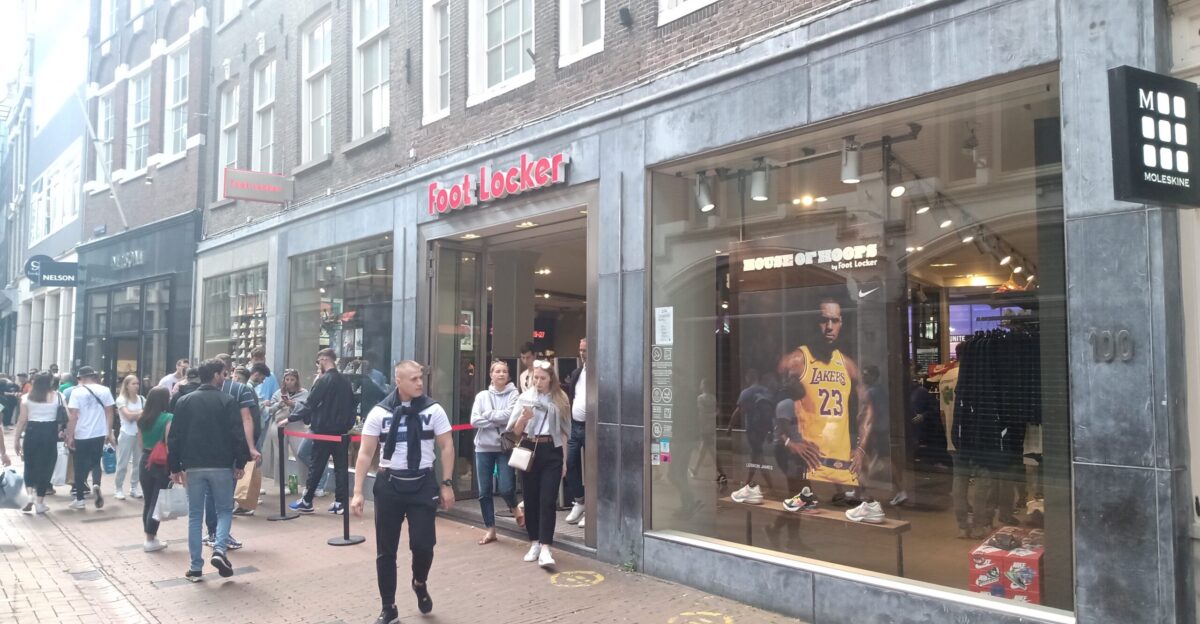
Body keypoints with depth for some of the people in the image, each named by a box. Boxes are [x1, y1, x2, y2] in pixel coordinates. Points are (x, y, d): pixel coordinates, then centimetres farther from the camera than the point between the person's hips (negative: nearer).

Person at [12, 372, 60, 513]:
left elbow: (22, 420, 0)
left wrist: (16, 438, 5)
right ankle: (40, 503, 8)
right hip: (50, 433, -1)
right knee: (45, 467, 5)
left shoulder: (27, 398, 3)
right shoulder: (58, 396, 2)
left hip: (32, 432, 1)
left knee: (30, 465, 15)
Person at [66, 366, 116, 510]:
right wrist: (109, 433, 11)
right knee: (95, 462, 17)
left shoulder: (77, 392, -7)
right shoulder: (105, 391, 2)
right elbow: (109, 413, 4)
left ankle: (79, 500, 14)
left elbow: (73, 416, -11)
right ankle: (96, 485, -10)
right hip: (100, 434, 3)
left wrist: (70, 436, -5)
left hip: (82, 435, -2)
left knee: (80, 466, 9)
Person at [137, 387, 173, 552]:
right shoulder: (168, 418, -15)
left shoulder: (142, 418, 5)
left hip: (145, 462, 6)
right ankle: (151, 540, 6)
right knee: (157, 502, 1)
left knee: (148, 501, 14)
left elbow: (141, 442, 11)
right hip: (161, 464, -6)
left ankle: (150, 537, 22)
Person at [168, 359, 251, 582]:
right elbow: (238, 435, -9)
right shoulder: (228, 401, -4)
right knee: (225, 510, 11)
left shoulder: (184, 402, 6)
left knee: (195, 515, 9)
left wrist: (175, 467, 11)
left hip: (193, 467, 3)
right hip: (221, 466, -3)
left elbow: (174, 437, 5)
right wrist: (241, 463, -1)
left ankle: (196, 567, 9)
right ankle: (219, 550, -10)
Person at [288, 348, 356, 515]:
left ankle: (306, 502, 13)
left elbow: (309, 404, -14)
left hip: (323, 430, -6)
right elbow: (351, 405, 13)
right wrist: (349, 424, 18)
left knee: (316, 466, 4)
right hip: (341, 431, 6)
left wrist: (290, 418, -7)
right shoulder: (345, 381, 9)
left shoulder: (324, 380, -13)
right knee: (340, 466, 6)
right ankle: (340, 503, 5)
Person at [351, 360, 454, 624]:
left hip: (423, 484, 0)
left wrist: (446, 484, -3)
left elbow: (446, 447, 2)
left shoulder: (433, 410, -4)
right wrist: (357, 492, -6)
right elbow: (365, 453, -2)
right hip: (389, 485, 0)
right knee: (385, 551, 6)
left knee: (423, 543, -6)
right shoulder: (380, 412, -5)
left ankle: (420, 583, 28)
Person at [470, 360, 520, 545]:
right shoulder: (482, 396, 6)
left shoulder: (513, 394, -2)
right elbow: (474, 420, -5)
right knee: (484, 492, 5)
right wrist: (499, 421, -12)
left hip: (505, 447, -3)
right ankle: (490, 529, 18)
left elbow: (511, 415, -17)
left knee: (506, 488, -10)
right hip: (484, 447, 3)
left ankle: (514, 507, 25)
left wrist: (488, 415, -8)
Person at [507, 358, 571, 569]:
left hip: (551, 451, -1)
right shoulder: (525, 397, 3)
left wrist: (564, 460, 6)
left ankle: (545, 549, -11)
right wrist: (524, 417, -16)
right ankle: (534, 543, 21)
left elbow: (564, 431, 8)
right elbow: (516, 431, 4)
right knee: (531, 499, 8)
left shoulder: (560, 400, 4)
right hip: (529, 450, 1)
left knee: (547, 501, -8)